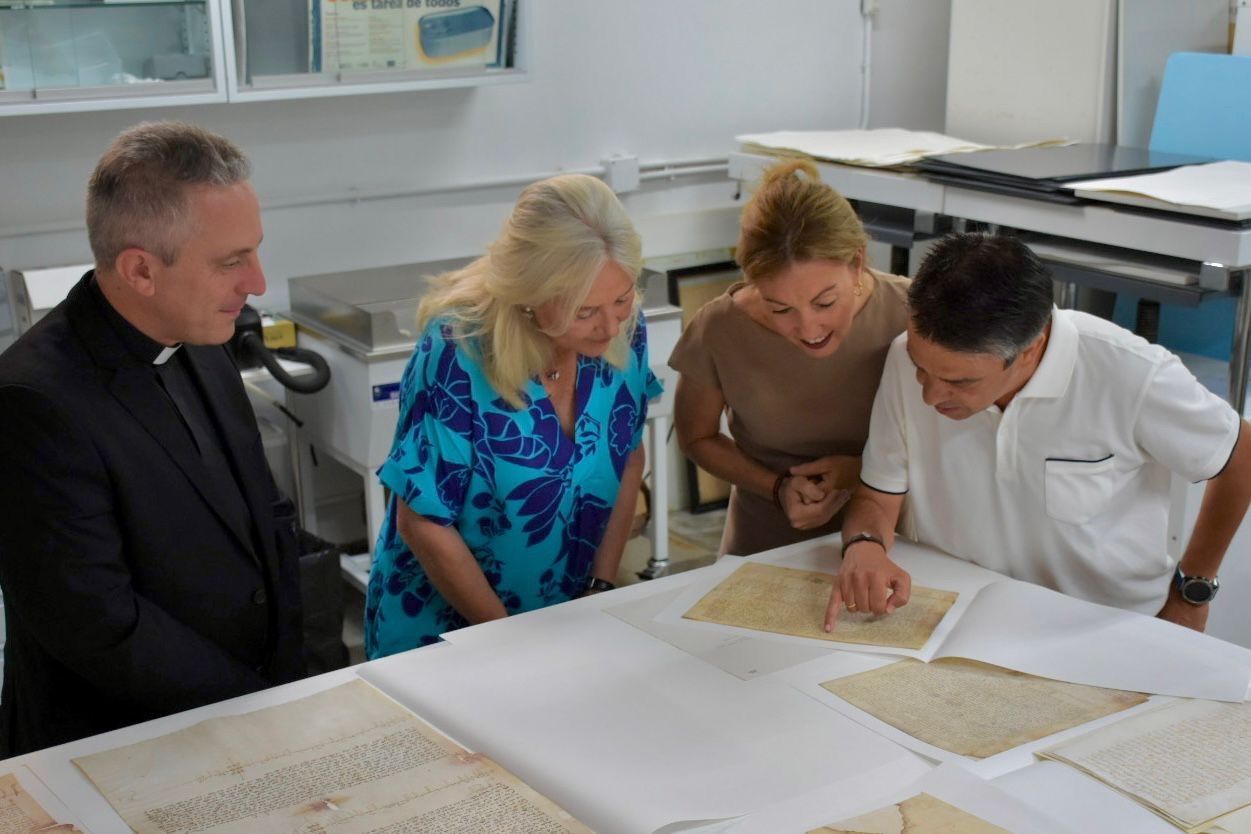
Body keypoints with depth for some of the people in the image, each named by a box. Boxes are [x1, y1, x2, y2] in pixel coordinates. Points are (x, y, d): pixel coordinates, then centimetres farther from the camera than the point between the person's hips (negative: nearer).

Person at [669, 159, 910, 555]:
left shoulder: (908, 315, -17)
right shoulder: (720, 330, -16)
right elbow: (697, 437, 3)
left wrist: (864, 472, -15)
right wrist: (777, 488, -11)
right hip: (763, 551, 0)